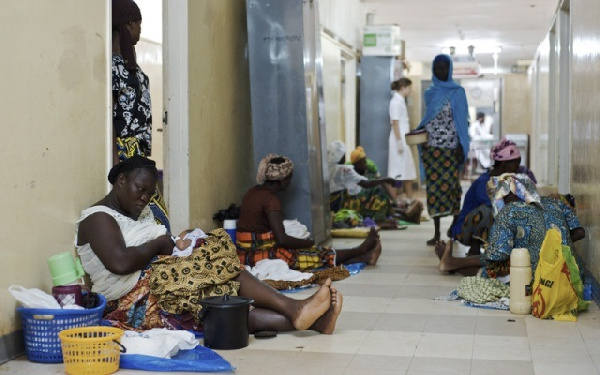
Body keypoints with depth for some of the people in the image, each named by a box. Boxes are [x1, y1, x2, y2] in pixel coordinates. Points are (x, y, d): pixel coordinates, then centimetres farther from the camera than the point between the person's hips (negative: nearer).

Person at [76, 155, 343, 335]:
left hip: (158, 286, 10)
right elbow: (120, 263, -25)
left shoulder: (140, 213, 23)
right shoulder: (98, 218, -8)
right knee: (218, 265, -22)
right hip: (135, 303, -9)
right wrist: (159, 244, -9)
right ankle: (294, 309, -25)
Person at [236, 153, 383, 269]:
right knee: (318, 254, 4)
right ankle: (360, 251, 21)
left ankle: (363, 257, 12)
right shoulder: (271, 200, -20)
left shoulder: (253, 191, 8)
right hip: (261, 255, -9)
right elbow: (282, 239, -24)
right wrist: (309, 242, -7)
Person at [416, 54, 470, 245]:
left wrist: (462, 146, -7)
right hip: (431, 146, 3)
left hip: (451, 147, -3)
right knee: (433, 186, 0)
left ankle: (456, 222, 15)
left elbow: (462, 120, 0)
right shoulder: (430, 93, 13)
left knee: (450, 184, -4)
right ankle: (437, 232, 4)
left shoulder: (457, 92, 2)